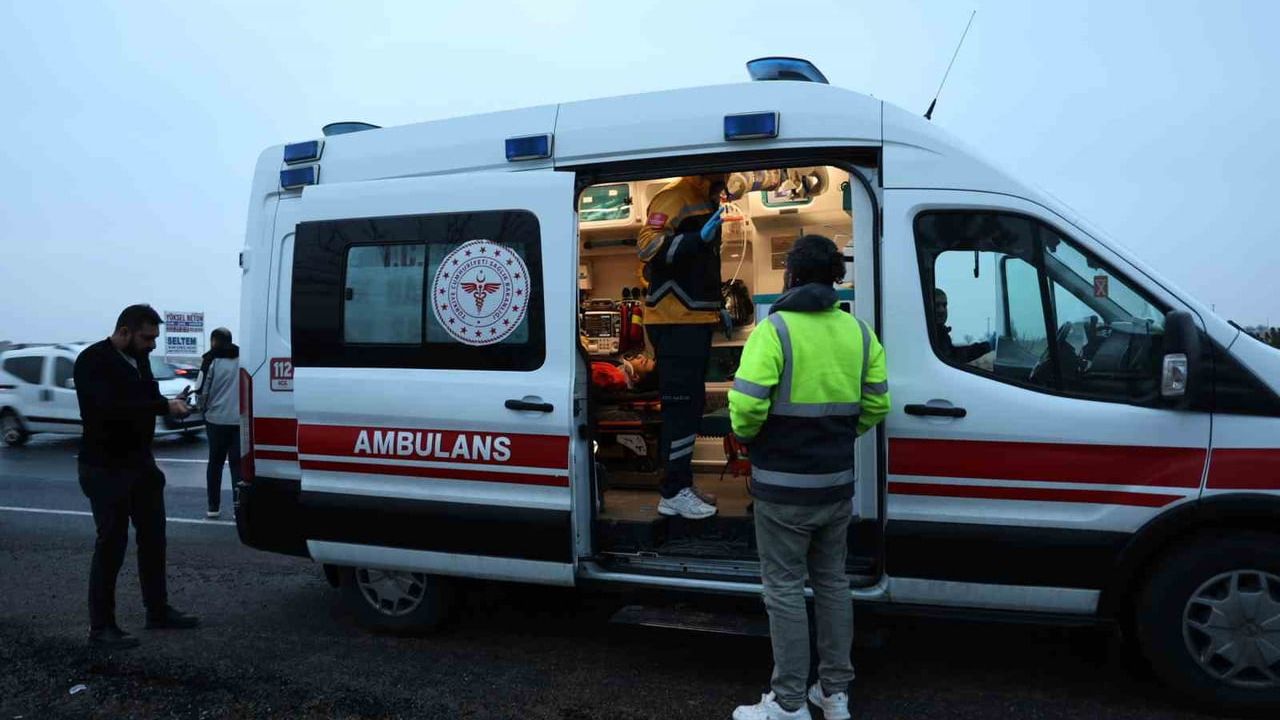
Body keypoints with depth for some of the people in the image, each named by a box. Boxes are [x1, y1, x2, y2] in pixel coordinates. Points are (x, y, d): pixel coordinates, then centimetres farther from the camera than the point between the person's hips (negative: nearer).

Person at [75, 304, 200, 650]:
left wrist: (174, 402, -5)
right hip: (106, 468, -8)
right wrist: (165, 406, -30)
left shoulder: (139, 358, 10)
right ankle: (100, 627, 8)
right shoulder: (93, 361, -16)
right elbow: (109, 407, -30)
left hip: (140, 463, 9)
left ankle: (158, 610, 27)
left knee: (153, 537, 14)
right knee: (111, 543, -4)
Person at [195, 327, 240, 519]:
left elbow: (201, 390, -4)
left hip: (217, 419, -1)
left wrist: (203, 406, 14)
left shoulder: (212, 359, -5)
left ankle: (213, 507, 18)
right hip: (240, 419, 1)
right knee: (238, 463, 6)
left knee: (215, 462, 13)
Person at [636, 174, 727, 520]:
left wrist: (715, 307, 26)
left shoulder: (707, 202, 20)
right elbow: (647, 245, -24)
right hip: (675, 322, -10)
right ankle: (673, 493, -3)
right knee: (681, 405, -9)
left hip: (696, 319, 10)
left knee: (692, 404, 14)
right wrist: (699, 239, -34)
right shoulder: (674, 197, -11)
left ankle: (683, 484, 24)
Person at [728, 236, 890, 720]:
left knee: (785, 590, 4)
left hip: (784, 486, -6)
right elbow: (877, 403, 7)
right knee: (832, 583, 18)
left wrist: (747, 436, -3)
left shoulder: (774, 330, -15)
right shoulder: (858, 331, 5)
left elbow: (746, 404, -23)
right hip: (837, 483, 6)